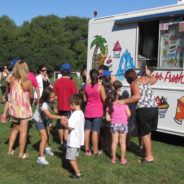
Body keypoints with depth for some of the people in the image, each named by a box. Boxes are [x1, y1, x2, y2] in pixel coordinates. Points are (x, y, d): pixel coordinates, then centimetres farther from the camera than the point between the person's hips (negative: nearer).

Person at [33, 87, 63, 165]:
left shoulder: (51, 100, -20)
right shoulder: (43, 104, -41)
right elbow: (49, 115, -52)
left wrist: (53, 109, -10)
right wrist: (60, 117, -59)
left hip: (46, 118, 7)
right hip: (39, 120, -7)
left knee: (48, 134, 23)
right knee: (44, 137, -15)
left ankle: (47, 148, 51)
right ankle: (41, 158, -9)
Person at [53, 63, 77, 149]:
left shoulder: (56, 83, -2)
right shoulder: (71, 83, -13)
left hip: (60, 107, 4)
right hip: (69, 108, -4)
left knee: (60, 126, 15)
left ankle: (62, 142, 27)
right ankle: (66, 143, -2)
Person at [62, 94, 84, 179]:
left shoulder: (75, 114, -23)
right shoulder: (81, 113, 6)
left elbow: (70, 128, -24)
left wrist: (64, 124, -8)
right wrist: (68, 122, 10)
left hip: (73, 141, -9)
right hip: (79, 140, 9)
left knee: (71, 158, 2)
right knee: (74, 157, 21)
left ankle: (78, 174, 5)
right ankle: (77, 171, 27)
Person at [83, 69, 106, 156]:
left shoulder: (86, 86, 1)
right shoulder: (100, 87, -13)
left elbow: (85, 99, 10)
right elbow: (104, 100, -10)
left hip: (88, 110, 5)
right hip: (97, 112, -4)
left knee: (87, 130, 10)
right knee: (95, 131, -1)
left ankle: (87, 149, 19)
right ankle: (95, 151, 5)